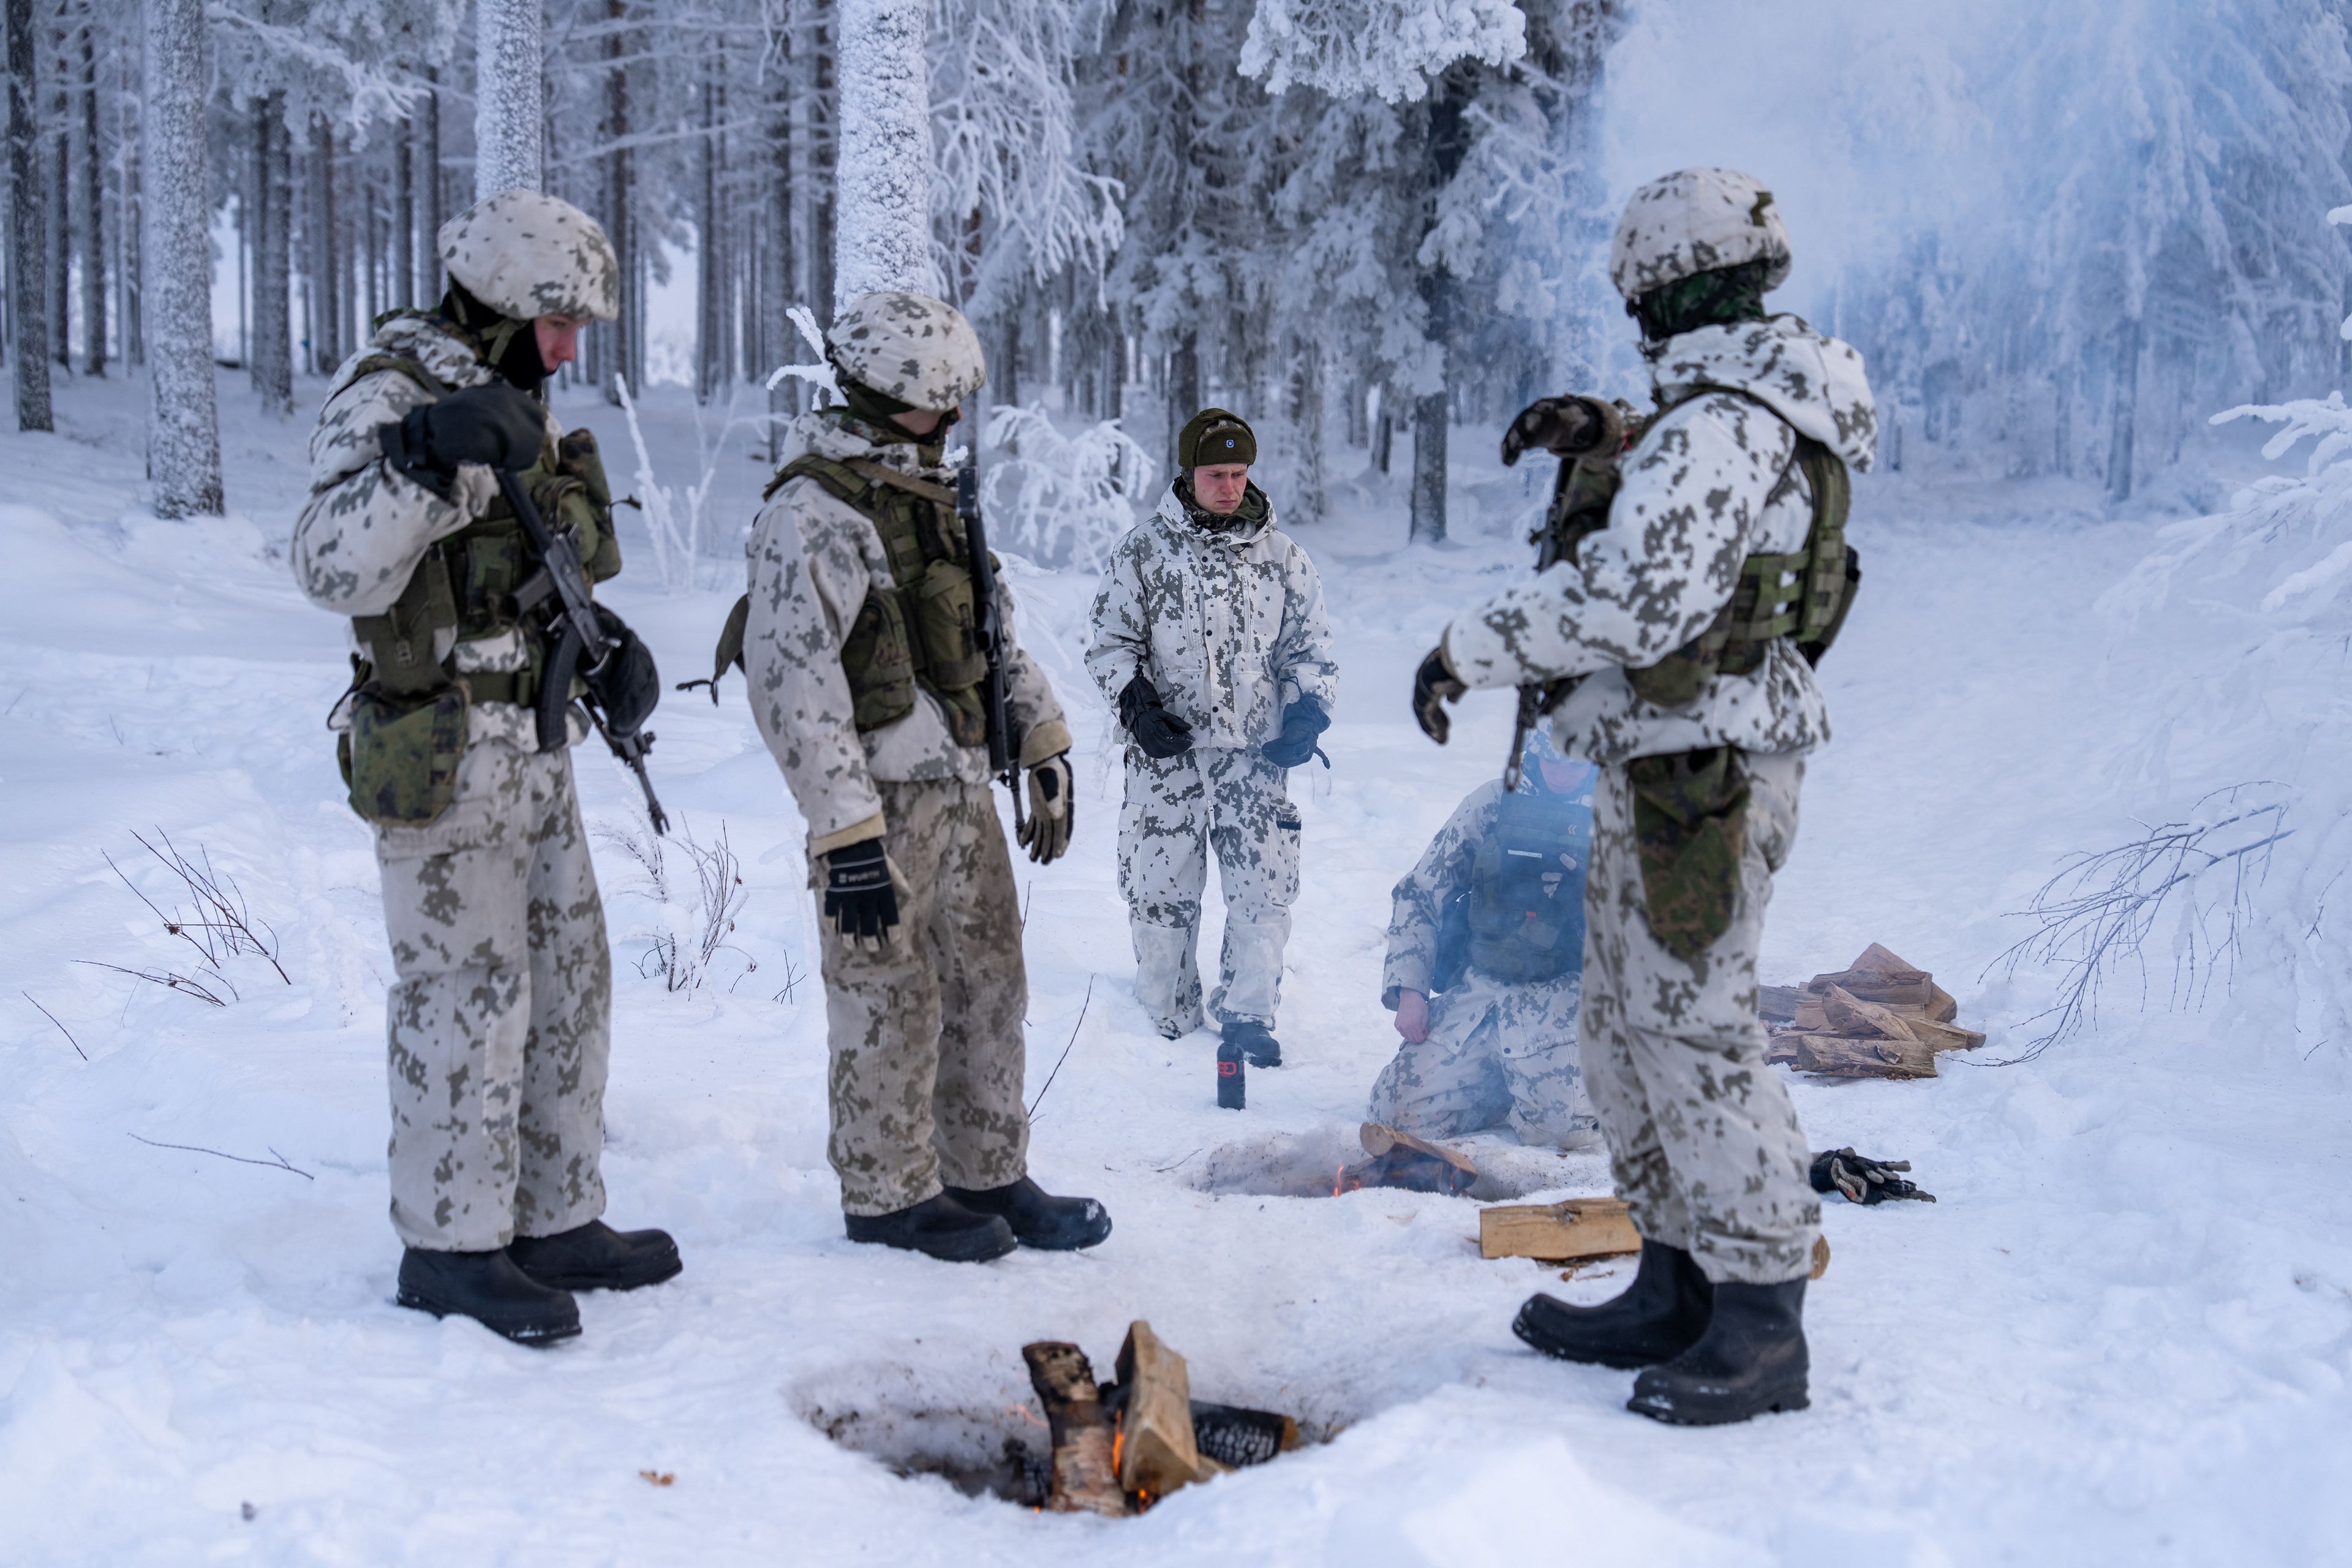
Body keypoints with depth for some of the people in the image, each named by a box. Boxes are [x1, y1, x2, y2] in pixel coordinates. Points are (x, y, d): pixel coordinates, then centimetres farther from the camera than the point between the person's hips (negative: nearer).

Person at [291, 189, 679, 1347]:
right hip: (444, 759, -9)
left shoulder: (505, 395, 14)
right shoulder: (384, 398, -15)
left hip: (533, 744, 9)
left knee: (566, 977, 14)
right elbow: (333, 572, -29)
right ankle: (448, 1248, 12)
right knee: (466, 993, -2)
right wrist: (425, 457, -40)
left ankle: (555, 1219, 25)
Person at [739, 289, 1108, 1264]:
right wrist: (845, 834, -24)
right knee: (890, 1000, 2)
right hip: (881, 794, -9)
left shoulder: (931, 491, 14)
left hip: (963, 785, 9)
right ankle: (886, 1195, 17)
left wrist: (1046, 747, 18)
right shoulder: (814, 509, -15)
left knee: (988, 981, 14)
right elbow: (791, 680, -21)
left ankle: (988, 1176, 27)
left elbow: (994, 628, 22)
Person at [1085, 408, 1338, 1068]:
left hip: (1257, 754, 1)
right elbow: (1110, 642, 7)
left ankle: (1247, 1017, 11)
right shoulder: (1143, 551, 3)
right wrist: (1137, 705, -9)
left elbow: (1310, 647, 16)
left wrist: (1307, 713, -1)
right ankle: (1170, 1025, 18)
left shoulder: (1280, 554, 9)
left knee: (1265, 891, -4)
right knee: (1161, 892, 2)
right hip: (1167, 751, -1)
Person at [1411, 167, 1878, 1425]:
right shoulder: (1764, 414, 14)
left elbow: (1631, 594, -26)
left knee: (1694, 1036, -6)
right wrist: (1608, 437, 21)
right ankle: (1676, 1294, 25)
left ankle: (1763, 1328, 3)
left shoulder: (1718, 425, -18)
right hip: (1667, 768, 11)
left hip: (1697, 777, -11)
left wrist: (1473, 646, -17)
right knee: (1626, 1030, 16)